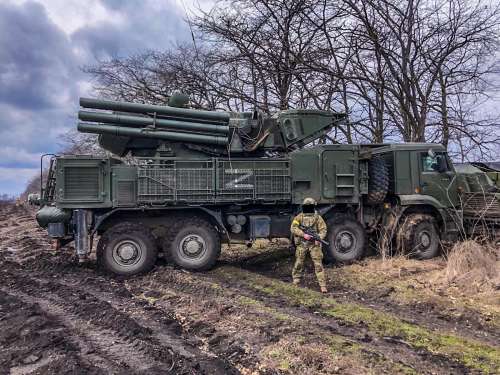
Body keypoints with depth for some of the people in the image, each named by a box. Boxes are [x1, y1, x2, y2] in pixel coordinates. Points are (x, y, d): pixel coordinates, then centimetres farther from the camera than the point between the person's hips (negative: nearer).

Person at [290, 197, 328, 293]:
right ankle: (296, 281, 28)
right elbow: (293, 228, -6)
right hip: (301, 244, 1)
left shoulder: (318, 217, 5)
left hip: (314, 244, 0)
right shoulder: (299, 217, 4)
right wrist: (303, 234, -19)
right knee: (299, 263, 9)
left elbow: (323, 229, 2)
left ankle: (323, 285, -2)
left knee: (318, 264, -4)